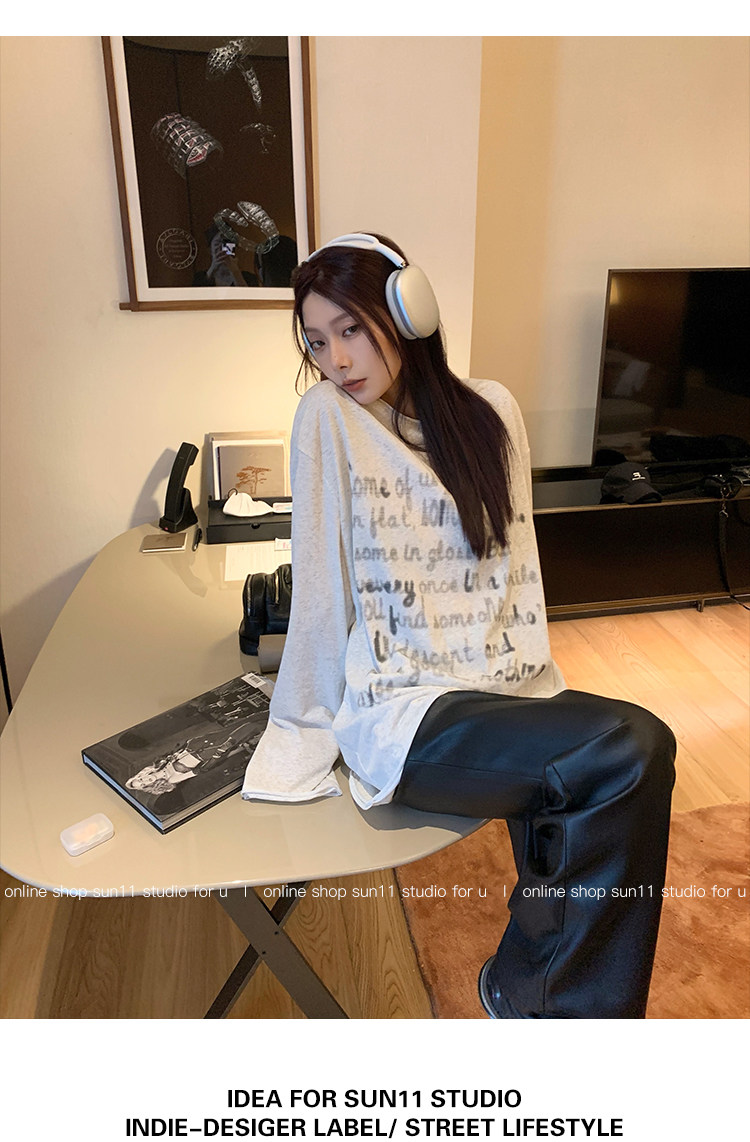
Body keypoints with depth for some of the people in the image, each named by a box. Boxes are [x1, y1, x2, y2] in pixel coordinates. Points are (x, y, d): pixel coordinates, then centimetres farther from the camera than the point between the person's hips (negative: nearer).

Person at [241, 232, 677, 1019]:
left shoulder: (490, 412, 8)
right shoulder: (328, 418, -5)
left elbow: (516, 561, 11)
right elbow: (318, 586, -5)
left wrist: (532, 680, 7)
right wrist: (305, 731, 1)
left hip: (498, 688, 5)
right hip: (402, 712, -5)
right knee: (631, 751, -23)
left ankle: (528, 984, 13)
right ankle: (535, 995, 3)